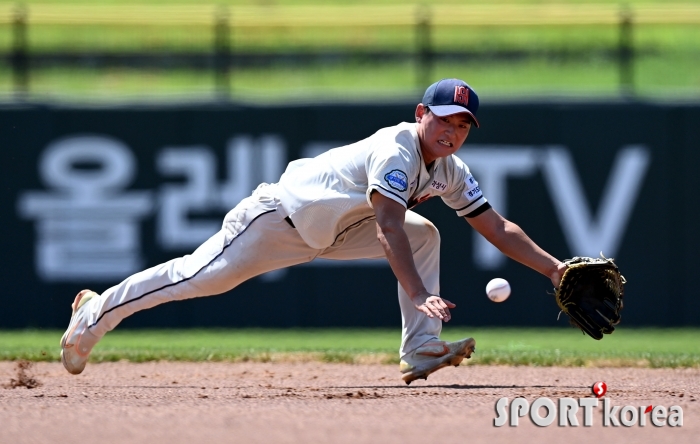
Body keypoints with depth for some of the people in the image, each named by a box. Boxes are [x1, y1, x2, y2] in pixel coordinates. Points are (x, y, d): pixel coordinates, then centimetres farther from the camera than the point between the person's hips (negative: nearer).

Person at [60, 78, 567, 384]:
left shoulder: (450, 171, -2)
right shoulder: (396, 150, -29)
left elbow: (498, 227, 1)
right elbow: (387, 228, -39)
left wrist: (553, 267, -9)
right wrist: (419, 294, -48)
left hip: (332, 230, 8)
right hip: (284, 213, -8)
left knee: (425, 235, -7)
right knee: (199, 277, -7)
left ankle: (421, 352, -14)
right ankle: (96, 314, 10)